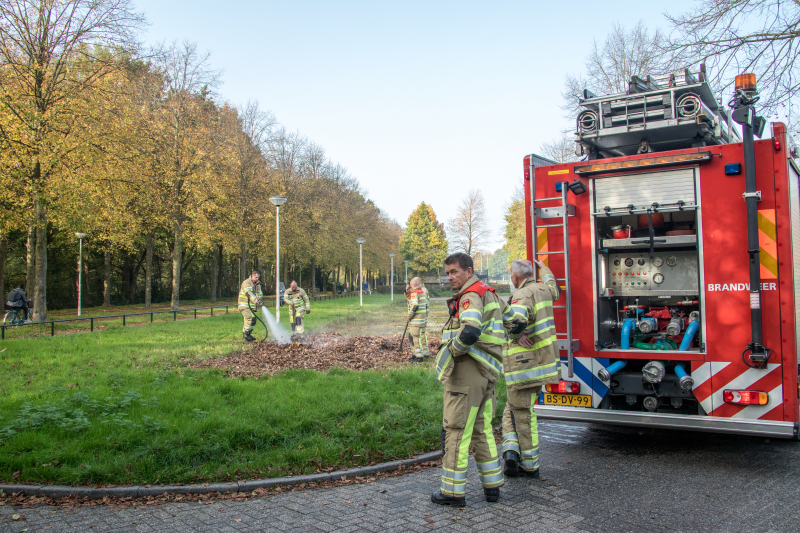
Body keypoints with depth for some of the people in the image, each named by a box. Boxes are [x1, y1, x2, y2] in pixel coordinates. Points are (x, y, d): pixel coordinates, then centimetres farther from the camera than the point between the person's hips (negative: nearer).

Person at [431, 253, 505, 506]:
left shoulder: (471, 296, -14)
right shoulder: (489, 293, 17)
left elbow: (470, 333, -30)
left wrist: (454, 348, -14)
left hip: (467, 372, -10)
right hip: (488, 373, 10)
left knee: (456, 431, -2)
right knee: (482, 430, 16)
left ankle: (453, 490, 4)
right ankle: (492, 485, 22)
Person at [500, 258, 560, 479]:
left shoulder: (523, 295, -16)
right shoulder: (543, 290, 8)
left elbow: (514, 320, -37)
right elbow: (553, 286, 36)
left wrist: (517, 335, -16)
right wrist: (543, 268, 53)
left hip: (523, 363, -8)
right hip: (541, 361, 8)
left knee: (522, 413, 2)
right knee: (513, 409, 15)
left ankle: (527, 463, 2)